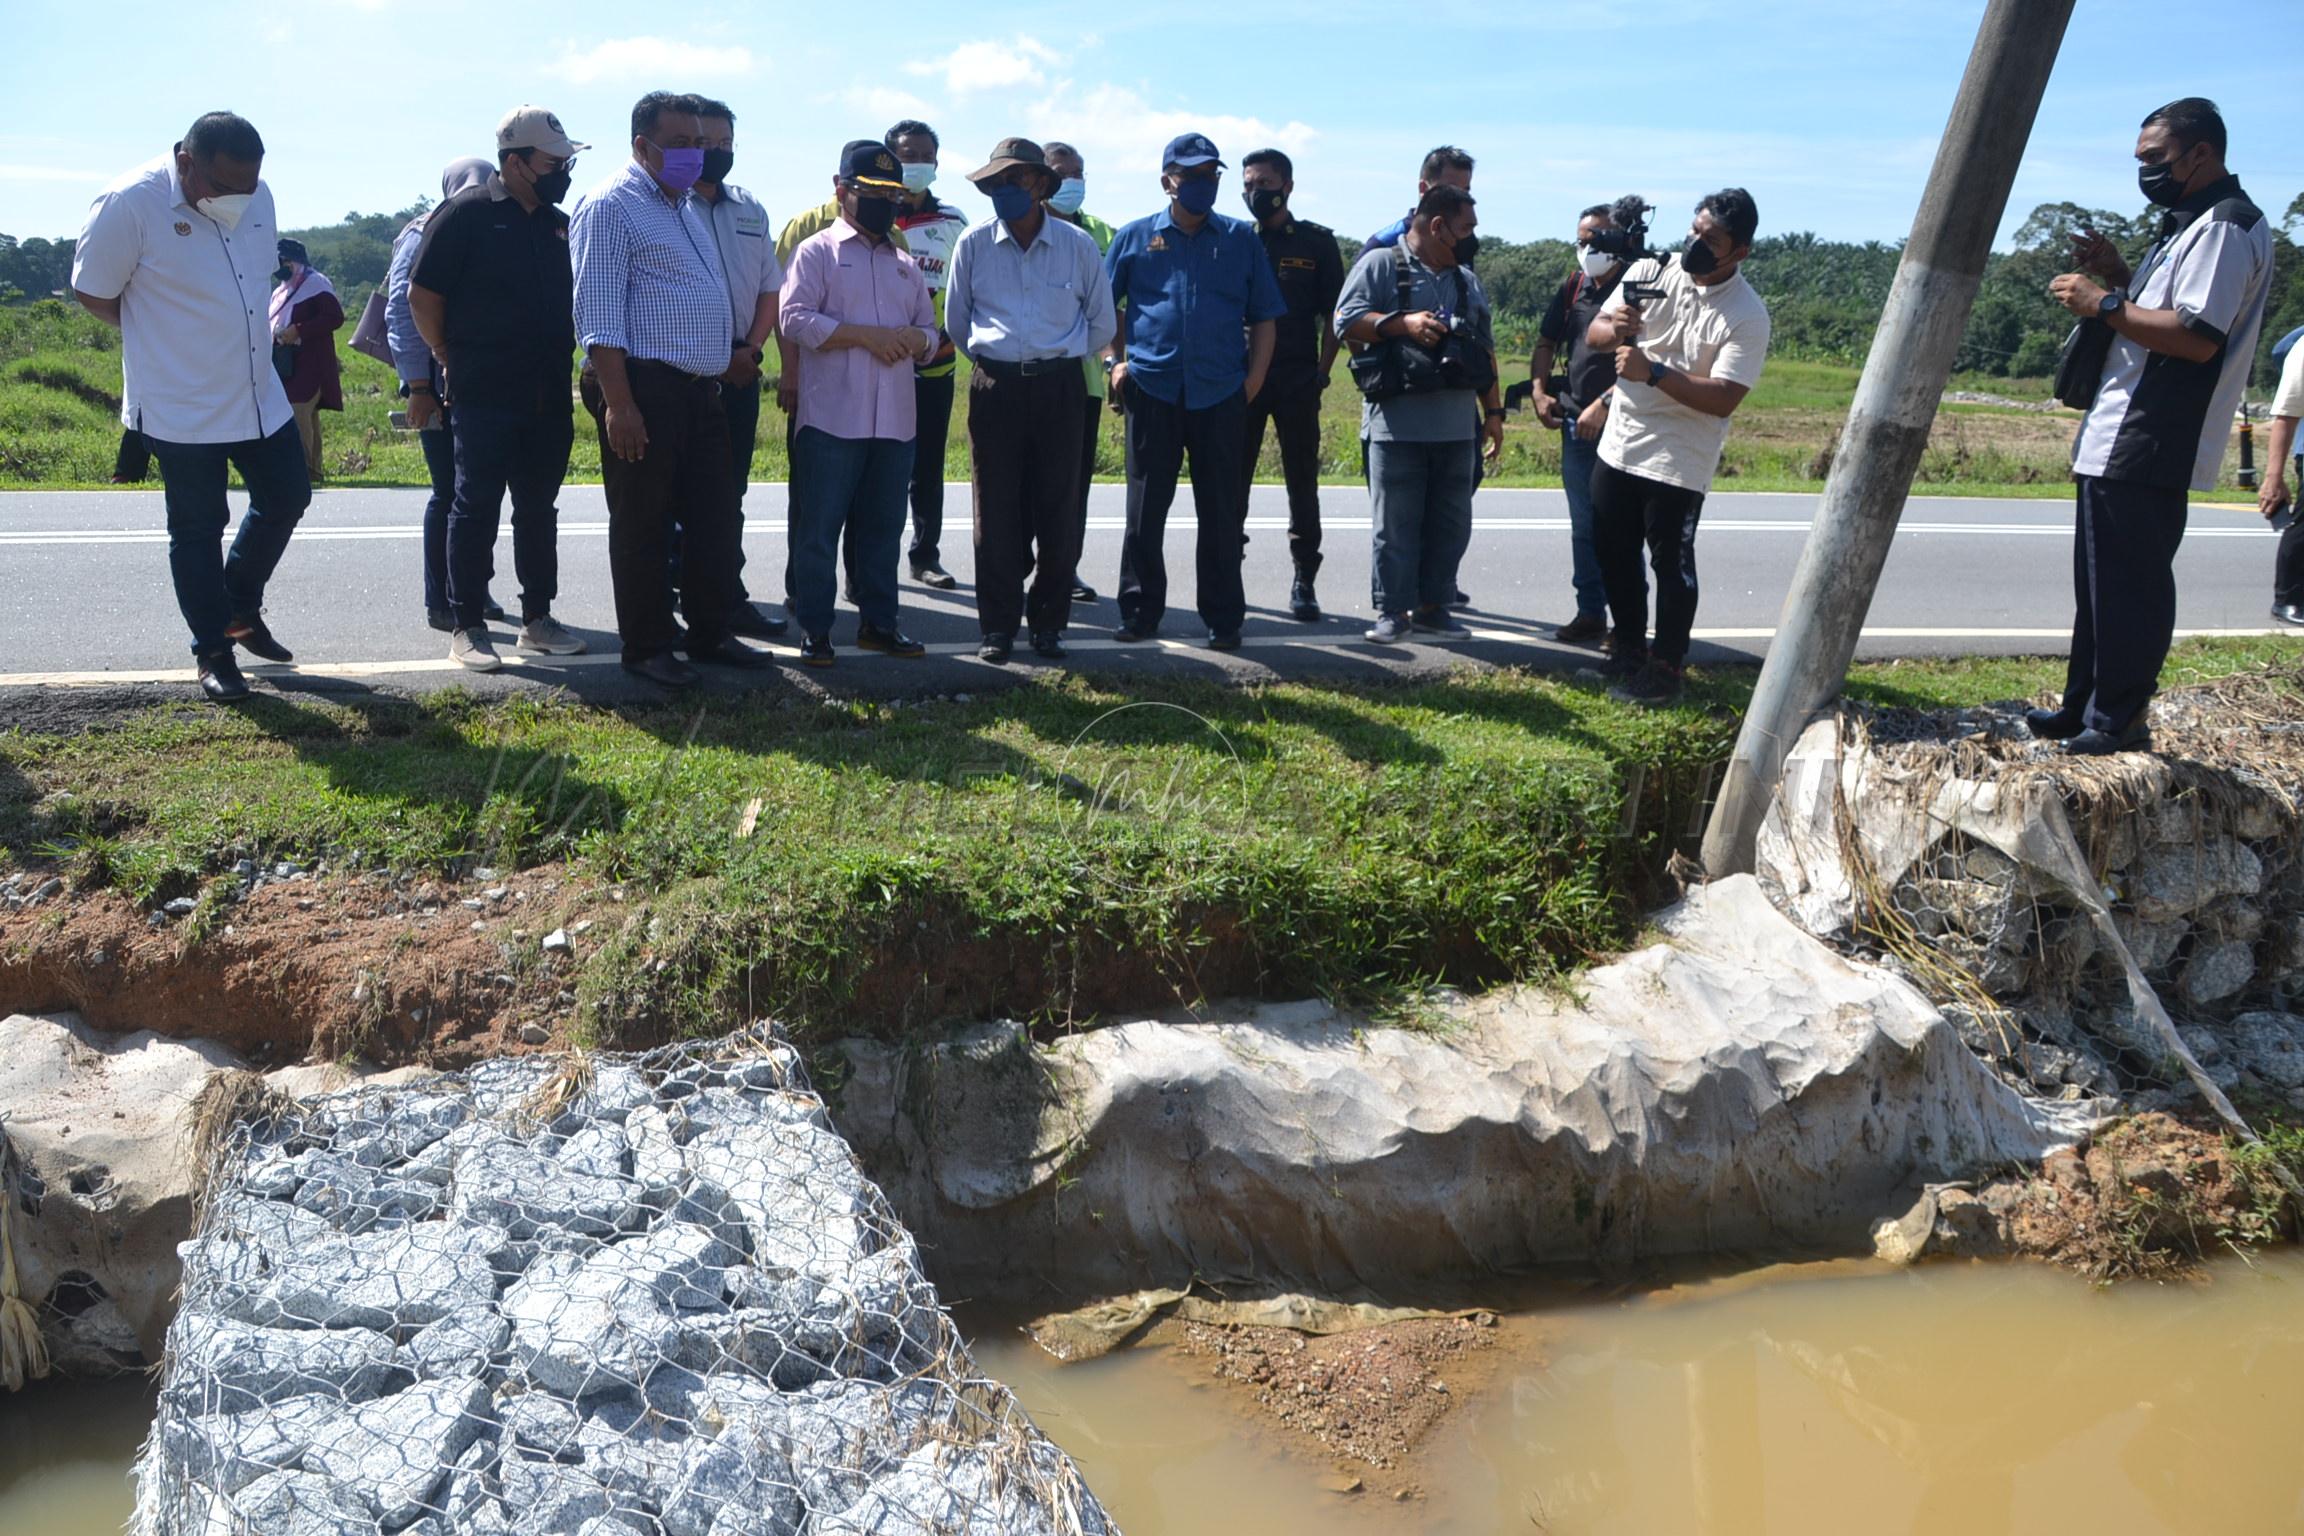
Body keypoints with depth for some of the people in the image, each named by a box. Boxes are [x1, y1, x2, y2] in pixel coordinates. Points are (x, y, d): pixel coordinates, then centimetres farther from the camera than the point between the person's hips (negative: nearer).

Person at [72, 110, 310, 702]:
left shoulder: (257, 195, 0)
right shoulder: (130, 204, -18)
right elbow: (93, 294, -7)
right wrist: (163, 337, 2)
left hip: (260, 396, 6)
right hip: (182, 409, -6)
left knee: (286, 499, 14)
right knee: (198, 530, 3)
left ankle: (242, 609, 35)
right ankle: (214, 654, 15)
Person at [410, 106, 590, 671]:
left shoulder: (559, 223, 13)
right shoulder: (465, 214, -5)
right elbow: (422, 296, -3)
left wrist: (563, 355, 13)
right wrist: (454, 359, 2)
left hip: (549, 397, 6)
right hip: (484, 396, -6)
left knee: (539, 510, 12)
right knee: (476, 508, -2)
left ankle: (538, 618, 21)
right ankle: (467, 626, 5)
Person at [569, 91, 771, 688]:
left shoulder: (686, 206, 21)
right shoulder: (611, 206, -8)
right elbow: (599, 313, -15)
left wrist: (739, 354, 20)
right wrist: (618, 403, -21)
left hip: (701, 391, 9)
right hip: (644, 388, -9)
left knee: (713, 518, 11)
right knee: (642, 525, 0)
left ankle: (710, 633, 22)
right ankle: (645, 648, 9)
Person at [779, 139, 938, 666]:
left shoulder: (906, 265, 20)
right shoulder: (816, 252, 2)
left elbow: (931, 334, 22)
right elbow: (796, 319, -10)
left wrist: (914, 339, -3)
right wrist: (869, 335, -15)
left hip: (895, 419, 5)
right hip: (832, 418, -5)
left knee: (883, 528, 11)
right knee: (818, 528, -2)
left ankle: (878, 622, 21)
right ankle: (814, 629, 5)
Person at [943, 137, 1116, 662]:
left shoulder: (1078, 244, 2)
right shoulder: (973, 244, 4)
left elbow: (1101, 322, 12)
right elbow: (956, 321, 15)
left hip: (1059, 388, 0)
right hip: (995, 389, 0)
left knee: (1059, 512, 2)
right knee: (997, 512, 1)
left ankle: (1048, 623, 14)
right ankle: (998, 625, 10)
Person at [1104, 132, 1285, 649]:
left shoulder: (1242, 239, 9)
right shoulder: (1135, 237, 8)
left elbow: (1263, 315, 10)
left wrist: (1255, 375, 0)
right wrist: (1118, 360, 5)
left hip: (1221, 394, 0)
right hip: (1151, 390, 0)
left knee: (1222, 512, 4)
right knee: (1145, 509, 4)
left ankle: (1223, 620, 12)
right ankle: (1140, 613, 15)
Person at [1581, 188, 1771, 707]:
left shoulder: (1747, 314, -14)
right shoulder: (1650, 271, 0)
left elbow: (1724, 398, -22)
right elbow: (1593, 332, 1)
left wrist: (1653, 372, -28)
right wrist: (1613, 329, -22)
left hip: (1679, 462, -6)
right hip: (1619, 445, 6)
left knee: (1671, 566, 1)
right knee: (1613, 554, 14)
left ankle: (1665, 669, 14)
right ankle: (1629, 651, 30)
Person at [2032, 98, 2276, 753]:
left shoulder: (2226, 227, -12)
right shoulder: (2190, 224, 22)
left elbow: (2198, 336, -23)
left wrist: (2105, 302, -17)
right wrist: (2118, 276, 13)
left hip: (2147, 451, -11)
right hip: (2117, 443, 11)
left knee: (2130, 588, -6)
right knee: (2100, 583, 14)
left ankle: (2119, 722, 1)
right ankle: (2083, 709, 22)